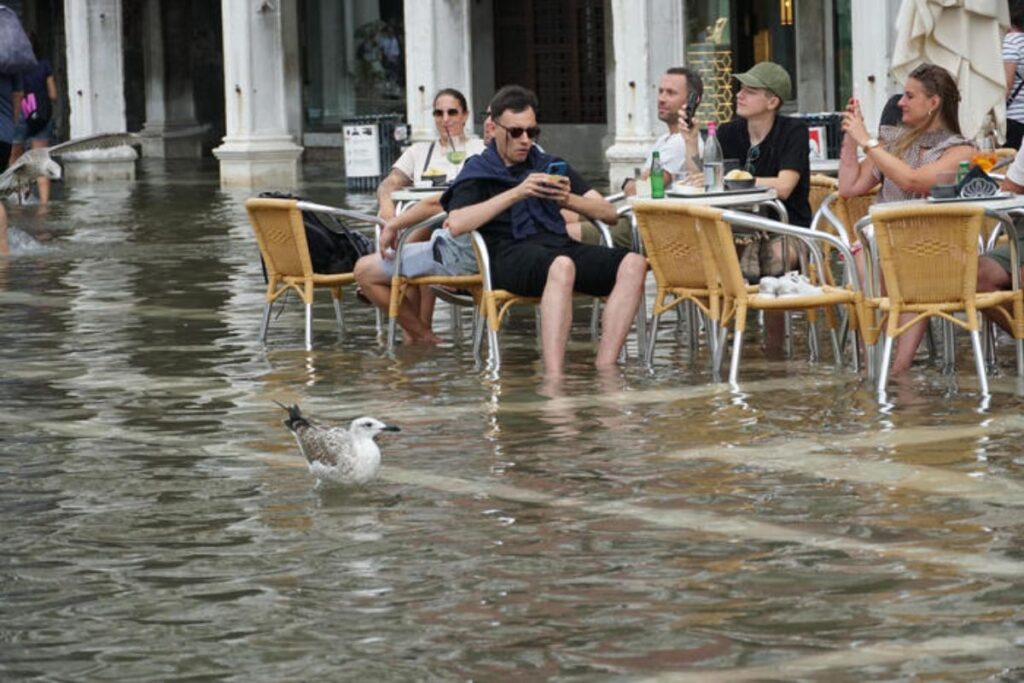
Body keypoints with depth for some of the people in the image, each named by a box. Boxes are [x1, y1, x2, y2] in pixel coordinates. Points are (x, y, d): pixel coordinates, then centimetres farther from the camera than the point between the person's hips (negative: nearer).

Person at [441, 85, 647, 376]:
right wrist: (516, 194, -10)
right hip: (510, 252, -5)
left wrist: (569, 200, -1)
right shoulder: (478, 172, 16)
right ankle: (554, 380, -50)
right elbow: (456, 224, -6)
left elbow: (608, 213, 20)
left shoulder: (550, 166, 29)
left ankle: (604, 372, -32)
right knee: (561, 266, -40)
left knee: (633, 264, -24)